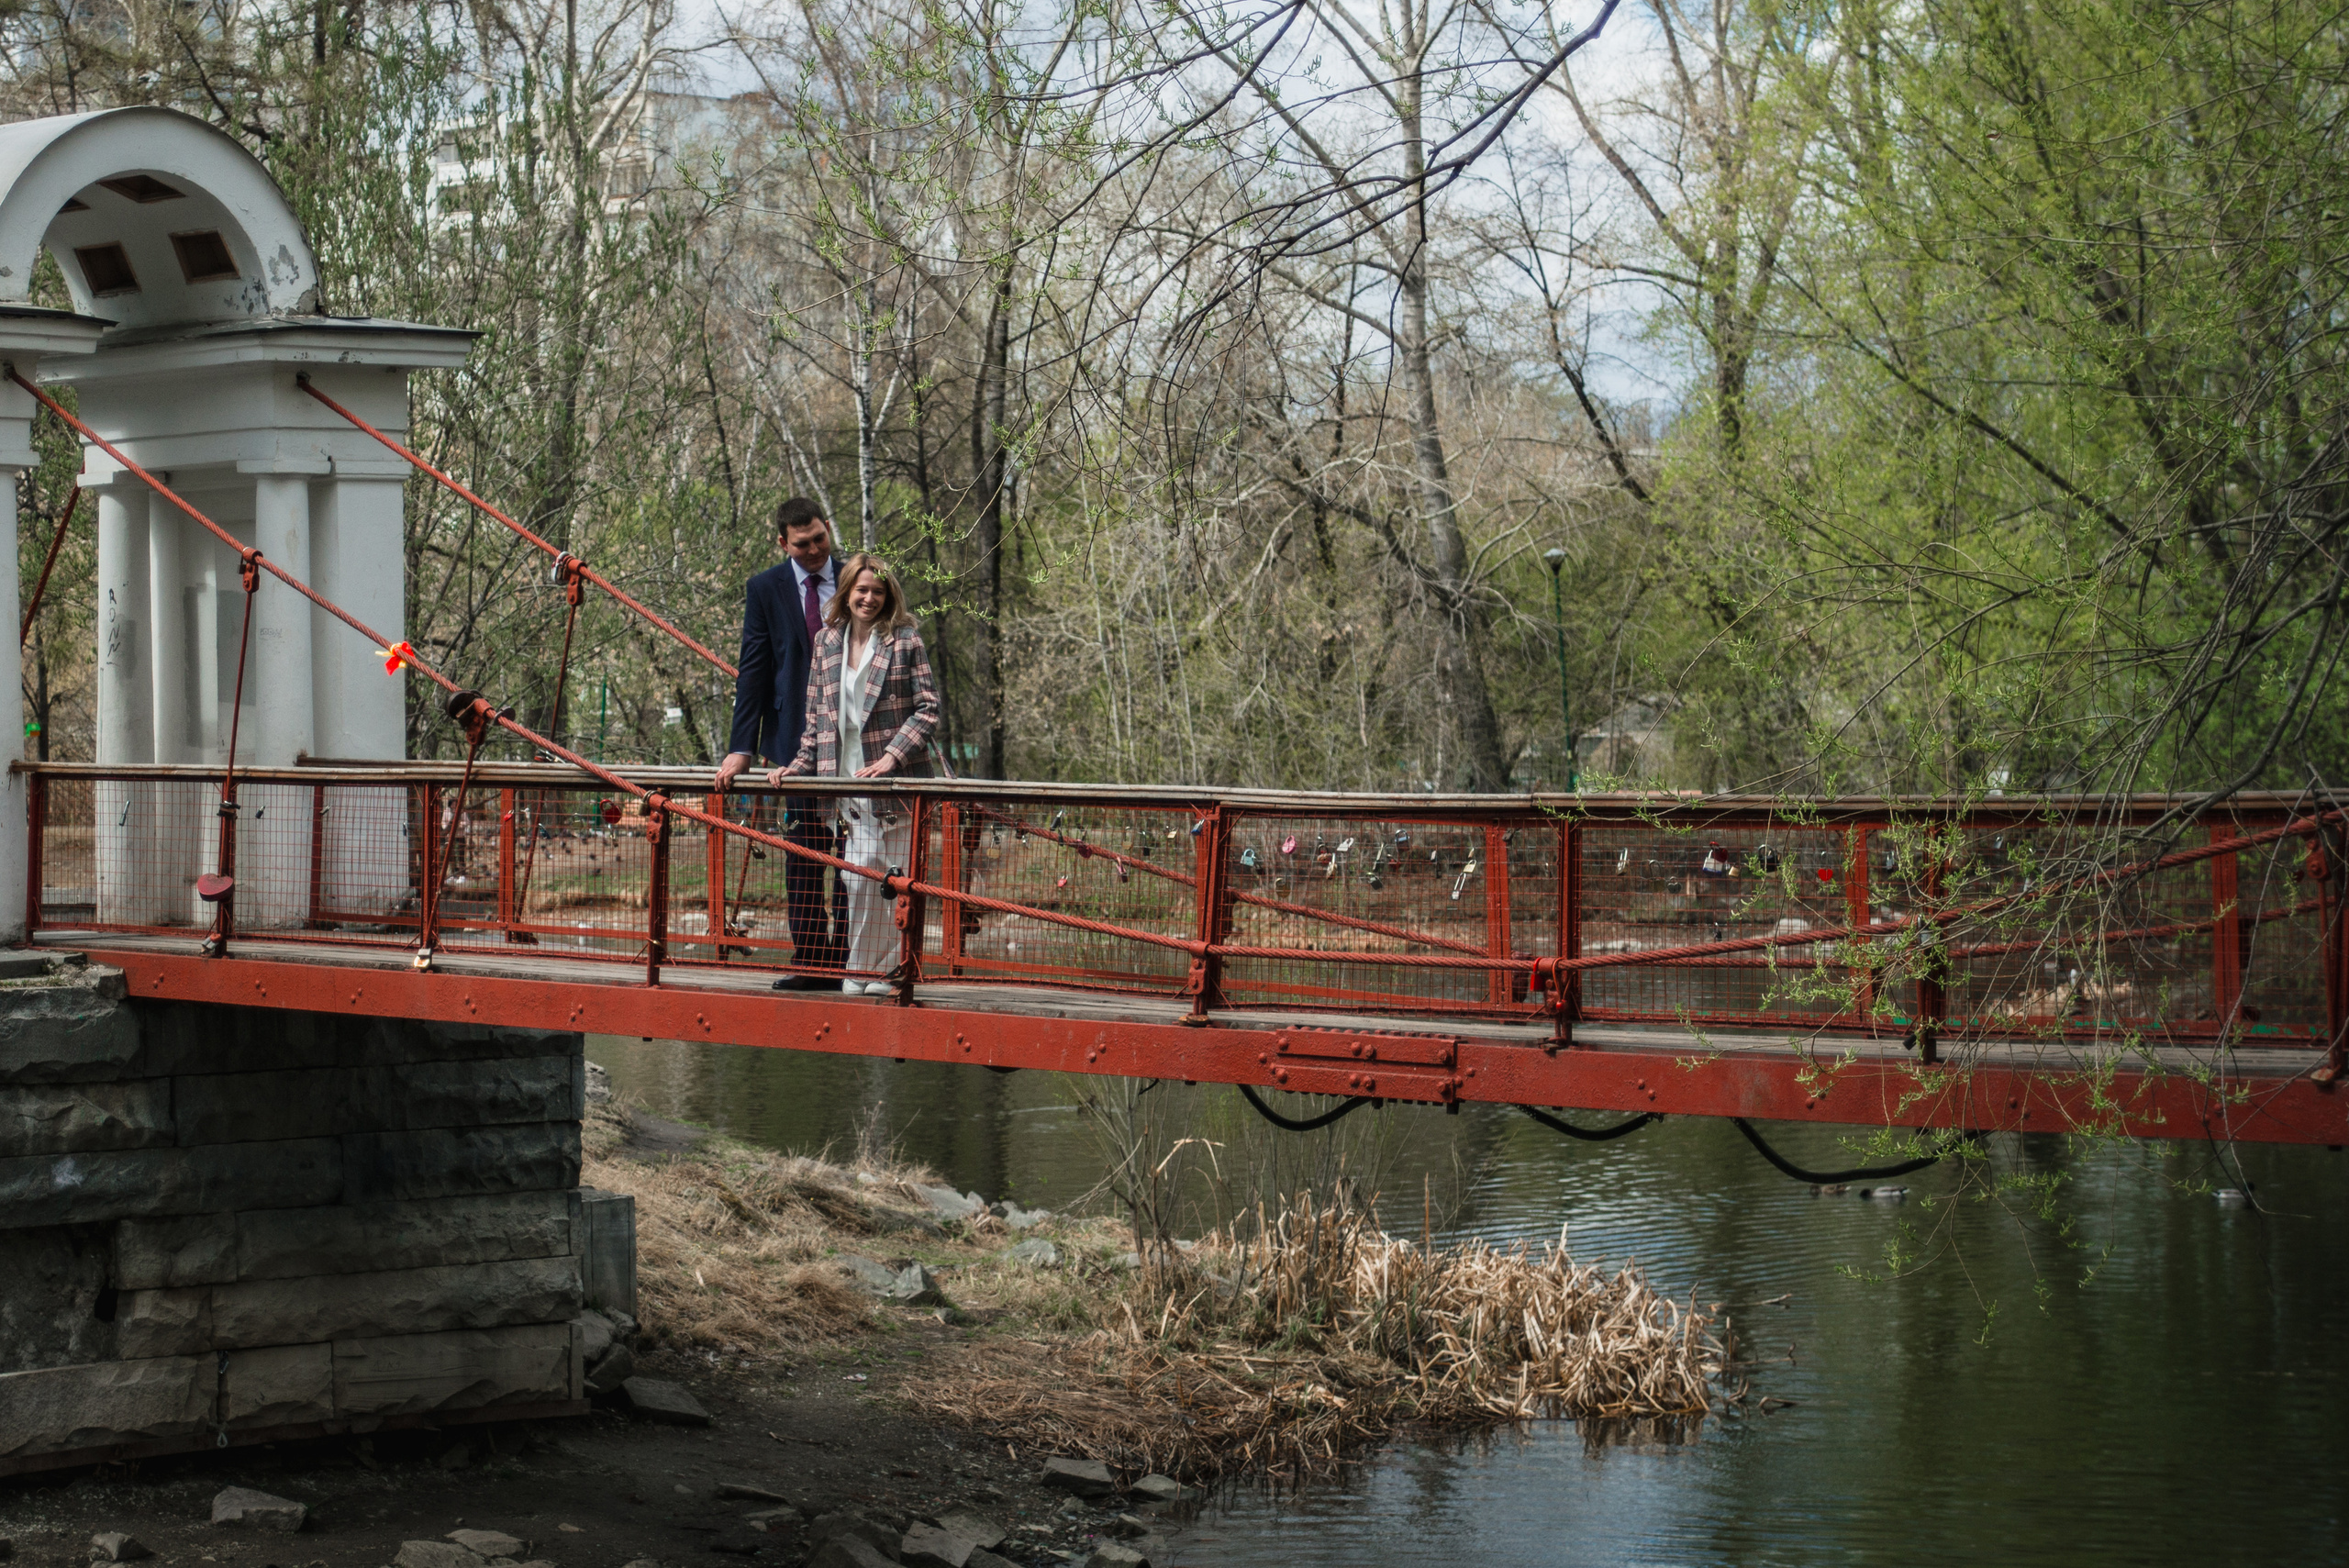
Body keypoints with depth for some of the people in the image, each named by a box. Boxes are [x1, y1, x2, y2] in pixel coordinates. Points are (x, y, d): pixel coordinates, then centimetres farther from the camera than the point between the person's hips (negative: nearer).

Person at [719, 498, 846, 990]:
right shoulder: (766, 589, 5)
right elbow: (753, 670, 3)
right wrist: (742, 748, -3)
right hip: (798, 737, 0)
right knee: (803, 848, -1)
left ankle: (843, 958, 2)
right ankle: (809, 961, 1)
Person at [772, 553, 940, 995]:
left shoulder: (905, 640, -1)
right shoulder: (828, 641, 12)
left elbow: (927, 709, -4)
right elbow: (816, 713, 18)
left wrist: (891, 757, -14)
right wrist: (800, 765, 9)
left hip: (895, 781, -3)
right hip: (845, 780, 3)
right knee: (859, 877, -3)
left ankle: (875, 971, 8)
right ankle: (861, 971, 5)